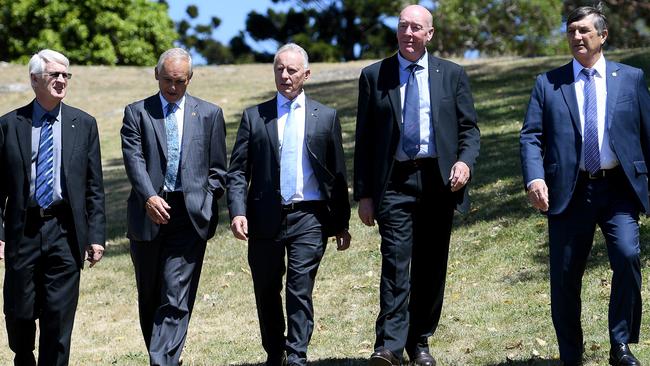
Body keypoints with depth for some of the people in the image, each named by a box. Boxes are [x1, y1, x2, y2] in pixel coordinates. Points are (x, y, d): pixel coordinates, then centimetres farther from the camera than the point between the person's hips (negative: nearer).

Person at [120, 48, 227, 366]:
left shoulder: (209, 114, 10)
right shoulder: (137, 113, 6)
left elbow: (217, 170, 13)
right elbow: (134, 160, -7)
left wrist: (206, 206, 2)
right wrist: (149, 198, -22)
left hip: (191, 215, -1)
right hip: (148, 215, 1)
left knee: (176, 299, -12)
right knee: (149, 298, 10)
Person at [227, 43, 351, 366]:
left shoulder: (325, 117, 9)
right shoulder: (254, 116, 8)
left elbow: (337, 174, 10)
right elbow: (237, 171, 4)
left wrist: (342, 224, 8)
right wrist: (238, 212, -10)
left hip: (309, 218, -1)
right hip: (266, 218, 1)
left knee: (300, 290, -11)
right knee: (267, 293, 9)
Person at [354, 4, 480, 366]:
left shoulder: (452, 74, 10)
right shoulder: (374, 76, 7)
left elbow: (469, 128, 10)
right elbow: (364, 139, 7)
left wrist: (465, 161, -12)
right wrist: (364, 193, 1)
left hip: (439, 181, 2)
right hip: (394, 182, -2)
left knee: (431, 268, 6)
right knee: (395, 263, -13)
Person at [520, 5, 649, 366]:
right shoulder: (548, 83, 8)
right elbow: (531, 135, 1)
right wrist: (535, 178, -16)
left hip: (619, 188, -1)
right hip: (569, 191, 1)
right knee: (565, 276, 3)